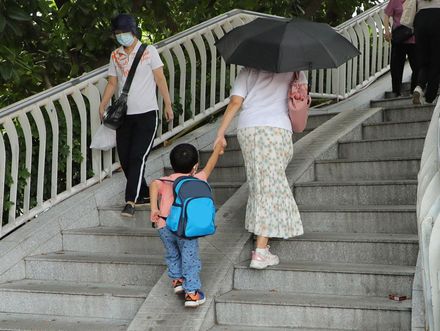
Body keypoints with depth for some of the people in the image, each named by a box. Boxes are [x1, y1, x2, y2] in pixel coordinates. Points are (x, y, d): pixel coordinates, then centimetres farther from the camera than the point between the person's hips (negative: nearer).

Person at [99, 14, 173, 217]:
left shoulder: (149, 51, -1)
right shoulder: (115, 56, 11)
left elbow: (160, 79, -1)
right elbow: (112, 83, 11)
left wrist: (168, 105, -4)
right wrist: (103, 105, -1)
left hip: (146, 114, -5)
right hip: (124, 115, 5)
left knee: (138, 157, -12)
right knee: (125, 158, 5)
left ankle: (130, 201, -13)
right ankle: (144, 195, 20)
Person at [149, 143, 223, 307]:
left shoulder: (164, 182, 12)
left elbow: (154, 185, -10)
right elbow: (209, 167, 27)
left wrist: (154, 207, -21)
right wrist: (217, 149, 43)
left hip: (165, 226, 2)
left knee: (172, 254, 27)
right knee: (190, 259, 5)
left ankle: (177, 279, 37)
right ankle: (192, 292, 0)